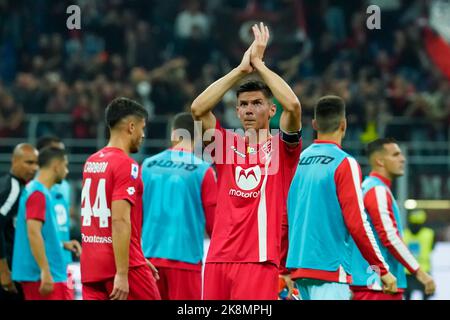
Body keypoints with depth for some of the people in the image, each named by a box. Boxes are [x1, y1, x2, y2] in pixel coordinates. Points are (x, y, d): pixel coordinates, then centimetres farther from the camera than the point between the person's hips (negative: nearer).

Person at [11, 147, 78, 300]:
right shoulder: (39, 194, -14)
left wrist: (63, 245, 18)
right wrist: (45, 272, -25)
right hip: (45, 276, -10)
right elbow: (33, 233, -22)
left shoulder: (34, 190, 16)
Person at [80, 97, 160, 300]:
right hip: (121, 268, -7)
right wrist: (122, 274, -22)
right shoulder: (126, 165, -12)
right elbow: (120, 221, -20)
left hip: (91, 266, 7)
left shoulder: (91, 163, 14)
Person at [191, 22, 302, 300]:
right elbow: (198, 108, 0)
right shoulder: (227, 144, 14)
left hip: (259, 261, -4)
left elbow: (293, 106, -13)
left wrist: (259, 64, -5)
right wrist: (241, 69, -2)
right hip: (219, 259, 4)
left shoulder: (281, 147, 5)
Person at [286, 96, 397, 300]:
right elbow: (357, 224, -13)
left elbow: (285, 218, 15)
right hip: (330, 267, -7)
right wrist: (383, 269, -5)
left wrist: (285, 269, 23)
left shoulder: (298, 160, 10)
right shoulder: (345, 164, -8)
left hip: (299, 267, 7)